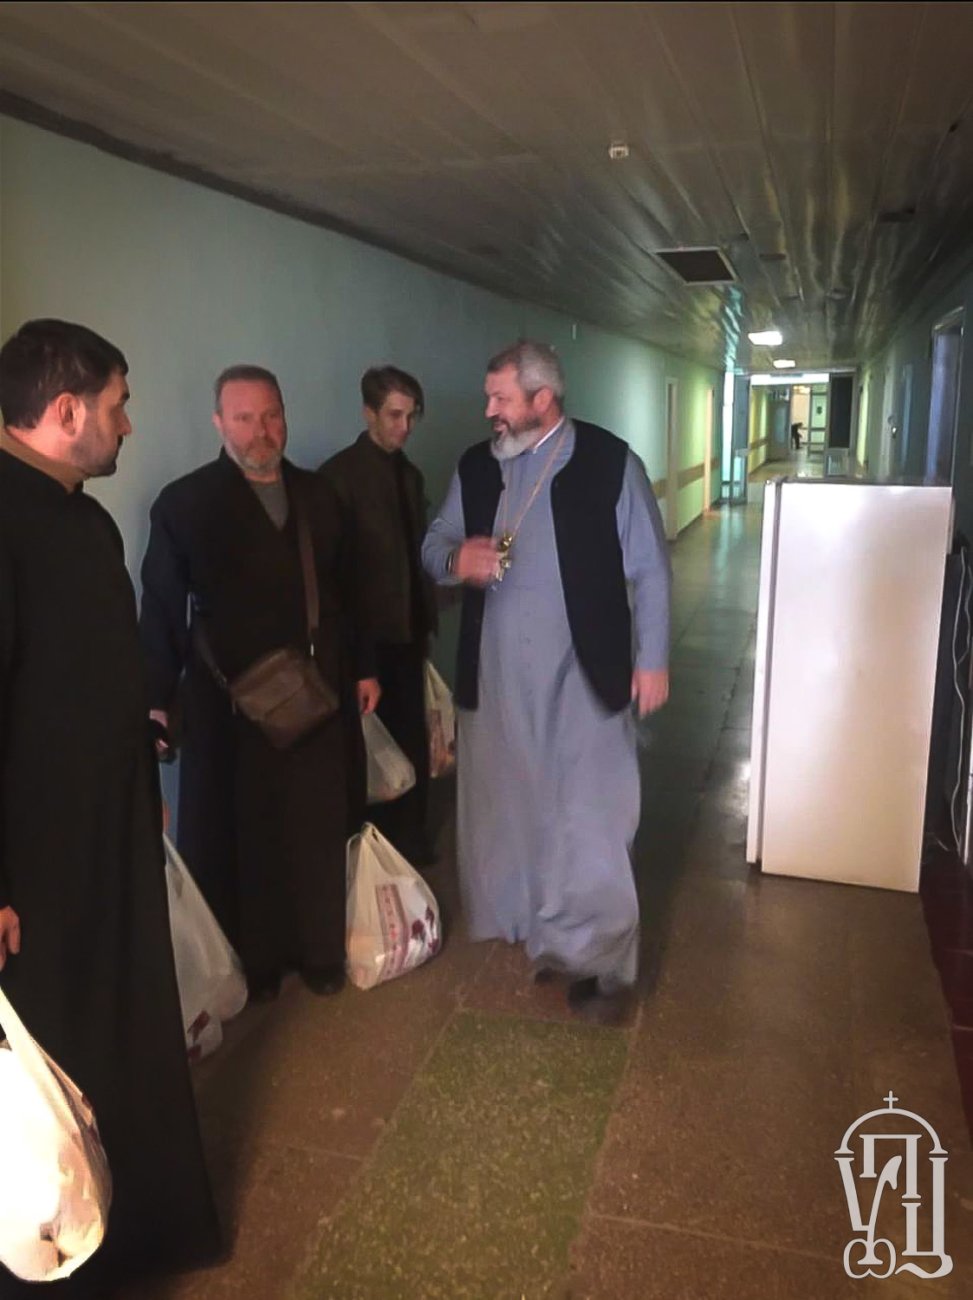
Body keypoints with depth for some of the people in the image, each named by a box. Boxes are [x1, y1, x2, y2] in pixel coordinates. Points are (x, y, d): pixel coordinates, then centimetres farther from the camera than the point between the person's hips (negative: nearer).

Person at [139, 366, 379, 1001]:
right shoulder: (184, 503, -4)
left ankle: (320, 949, 30)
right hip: (232, 704, -3)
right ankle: (253, 959, 28)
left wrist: (363, 666, 11)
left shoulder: (318, 496, 8)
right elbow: (162, 610, -4)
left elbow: (345, 591, 12)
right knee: (242, 837, 10)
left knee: (318, 832, 13)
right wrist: (159, 699, -5)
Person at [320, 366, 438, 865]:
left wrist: (426, 616, 11)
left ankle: (411, 837, 25)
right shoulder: (341, 473, -9)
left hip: (410, 627, 6)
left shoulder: (410, 474, 12)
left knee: (411, 735, 11)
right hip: (370, 630, -6)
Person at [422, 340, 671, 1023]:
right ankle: (523, 924, 38)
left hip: (584, 674, -4)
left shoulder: (609, 461, -6)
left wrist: (652, 659, -5)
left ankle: (601, 962, 18)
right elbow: (434, 542, 14)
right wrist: (455, 559, -10)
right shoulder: (475, 466, 6)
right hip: (496, 673, 5)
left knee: (591, 822, 2)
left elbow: (650, 568, -3)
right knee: (504, 808, 16)